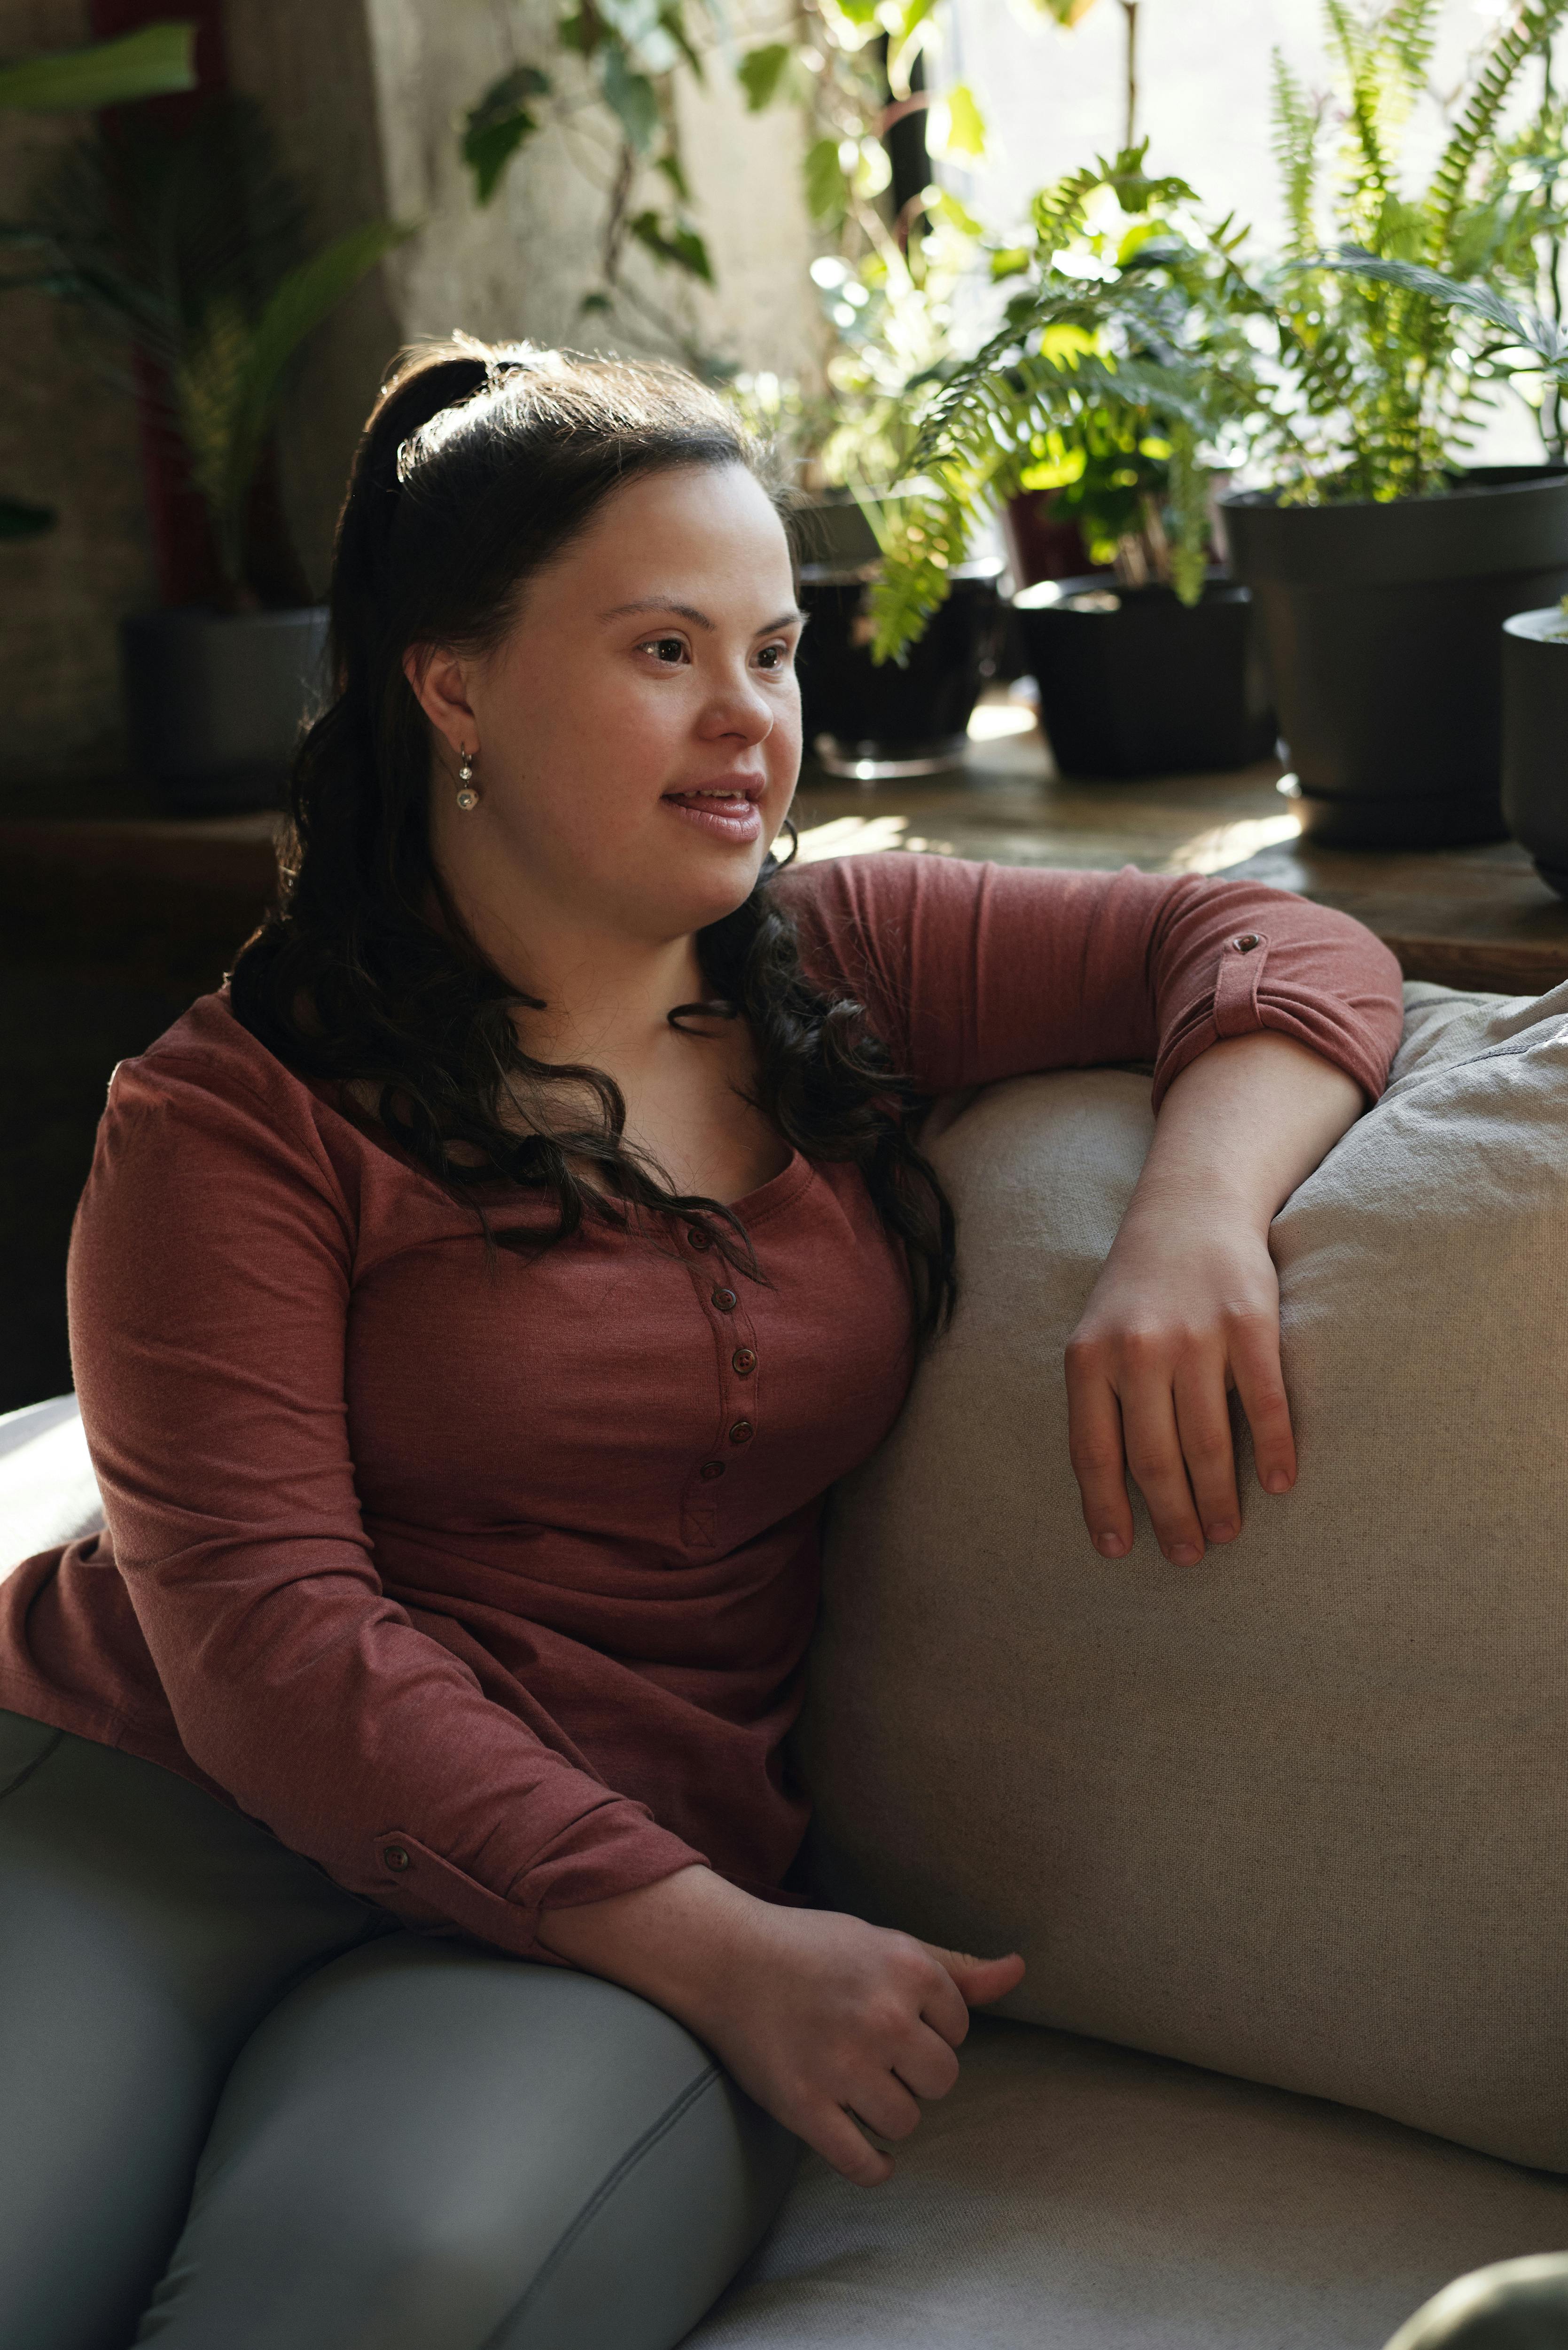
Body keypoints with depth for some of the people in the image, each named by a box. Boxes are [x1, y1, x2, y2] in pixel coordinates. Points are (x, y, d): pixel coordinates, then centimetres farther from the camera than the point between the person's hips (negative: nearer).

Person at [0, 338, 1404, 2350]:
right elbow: (260, 1627, -11)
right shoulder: (241, 1111, -2)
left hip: (639, 1883, 2)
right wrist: (717, 1950, -18)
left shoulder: (842, 971, 12)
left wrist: (1192, 1221, -10)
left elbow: (1284, 952, 13)